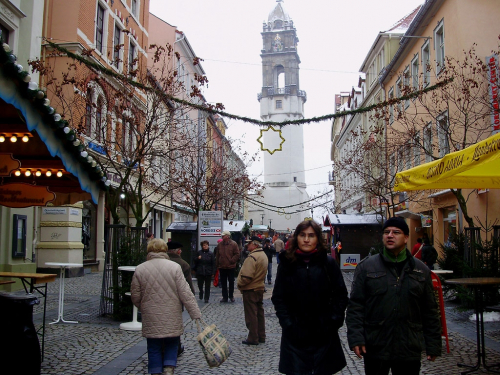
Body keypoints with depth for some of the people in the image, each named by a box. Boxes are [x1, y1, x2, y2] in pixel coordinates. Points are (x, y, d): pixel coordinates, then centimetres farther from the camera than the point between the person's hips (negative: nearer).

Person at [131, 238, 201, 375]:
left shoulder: (140, 269, -3)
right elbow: (185, 294, -9)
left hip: (151, 320, 1)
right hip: (172, 320, 0)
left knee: (154, 349, 13)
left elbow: (135, 297, 2)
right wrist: (196, 314, -4)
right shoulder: (174, 267, -7)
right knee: (171, 345, 17)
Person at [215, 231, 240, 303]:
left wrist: (231, 261, -13)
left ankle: (231, 296, 21)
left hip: (231, 267, -4)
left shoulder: (233, 244, -7)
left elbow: (237, 254, -8)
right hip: (222, 267, 4)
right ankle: (225, 297, 16)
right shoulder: (220, 245, 7)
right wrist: (218, 264, 7)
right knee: (223, 283, 8)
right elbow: (217, 255, 12)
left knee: (231, 282, 8)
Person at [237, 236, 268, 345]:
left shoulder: (252, 257, -23)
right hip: (260, 288, 9)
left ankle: (253, 338, 7)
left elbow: (247, 276, -27)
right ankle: (261, 336, 24)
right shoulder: (263, 255, 9)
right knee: (259, 313, 16)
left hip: (250, 290, -9)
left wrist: (239, 284, -11)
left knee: (251, 315, 0)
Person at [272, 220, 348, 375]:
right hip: (296, 337, 0)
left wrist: (333, 321, -5)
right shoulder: (287, 264, 1)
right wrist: (288, 325, -7)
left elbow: (340, 295, 3)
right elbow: (278, 298, 1)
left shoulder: (328, 263, 0)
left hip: (324, 336, 0)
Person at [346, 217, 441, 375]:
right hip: (375, 349, -2)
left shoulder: (421, 270, 8)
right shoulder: (366, 266, 1)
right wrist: (356, 338, -11)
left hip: (409, 350, 2)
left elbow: (430, 311, 10)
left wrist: (433, 345, 7)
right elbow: (355, 306, -3)